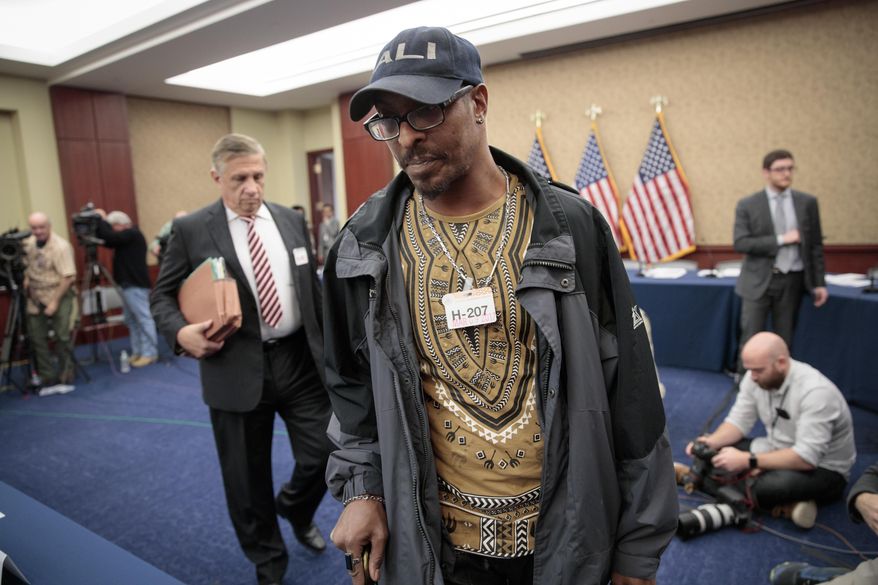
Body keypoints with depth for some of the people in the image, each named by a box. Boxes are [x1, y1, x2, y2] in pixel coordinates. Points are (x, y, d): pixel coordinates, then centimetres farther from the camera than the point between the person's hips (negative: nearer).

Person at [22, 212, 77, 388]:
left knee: (62, 337, -3)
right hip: (35, 298, 6)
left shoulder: (61, 246, -18)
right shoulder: (28, 243, 4)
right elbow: (26, 265, 21)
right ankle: (48, 376, 12)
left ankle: (65, 376, 11)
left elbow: (69, 277, -21)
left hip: (59, 296, -6)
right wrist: (26, 278, 2)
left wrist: (55, 301, -20)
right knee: (36, 337, 3)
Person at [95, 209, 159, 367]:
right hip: (128, 284, 10)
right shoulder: (126, 236, 17)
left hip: (136, 285, -10)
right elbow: (107, 240, 15)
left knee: (143, 318, -7)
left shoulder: (132, 234, -12)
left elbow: (110, 237, -22)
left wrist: (102, 220, -8)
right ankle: (137, 352, 18)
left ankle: (150, 353, -4)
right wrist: (99, 225, 3)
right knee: (131, 320, 12)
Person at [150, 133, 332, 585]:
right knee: (247, 477, 11)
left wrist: (327, 344, 11)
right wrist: (181, 332, -17)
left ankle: (296, 510, 43)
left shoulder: (291, 220, 6)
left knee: (324, 455, 6)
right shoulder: (191, 230, -4)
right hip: (237, 369, -2)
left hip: (300, 359, 3)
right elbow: (162, 295, 3)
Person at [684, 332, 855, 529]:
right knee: (714, 452, -10)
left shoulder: (816, 391, -29)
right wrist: (711, 442, -22)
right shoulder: (756, 377, -8)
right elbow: (739, 421, -1)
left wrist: (748, 461, -37)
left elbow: (806, 457, -33)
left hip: (823, 469, -8)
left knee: (766, 486, -39)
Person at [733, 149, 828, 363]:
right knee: (751, 339, 1)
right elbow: (740, 243, -10)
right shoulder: (747, 205, -2)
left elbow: (815, 245, 7)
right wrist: (781, 239, -15)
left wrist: (819, 282, 4)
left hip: (793, 281, 2)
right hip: (759, 281, -2)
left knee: (785, 339, 10)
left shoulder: (807, 202, 5)